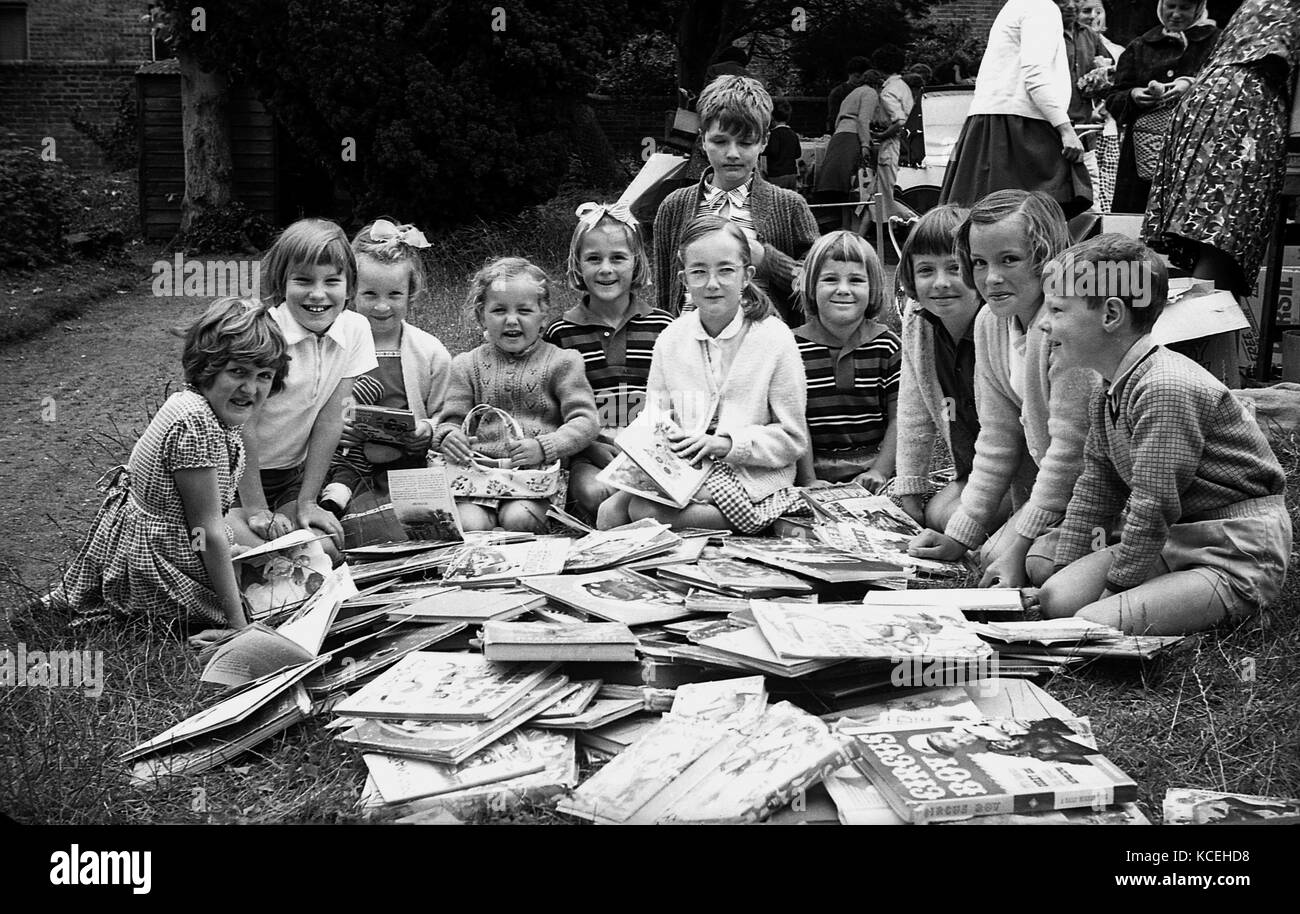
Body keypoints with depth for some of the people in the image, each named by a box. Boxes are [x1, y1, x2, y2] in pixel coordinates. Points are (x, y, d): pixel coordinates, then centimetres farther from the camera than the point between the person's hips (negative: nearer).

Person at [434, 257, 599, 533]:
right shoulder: (466, 365, 15)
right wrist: (448, 436, -14)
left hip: (538, 473, -1)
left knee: (518, 519, -31)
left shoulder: (562, 362, 6)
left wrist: (543, 447, -19)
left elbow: (584, 421, -1)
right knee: (469, 524, -26)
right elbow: (452, 419, 13)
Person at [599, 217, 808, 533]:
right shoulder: (670, 340, 6)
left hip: (751, 476, -4)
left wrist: (726, 443, -17)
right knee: (610, 510, -22)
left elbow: (793, 440, -5)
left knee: (645, 511, -26)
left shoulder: (774, 339, -5)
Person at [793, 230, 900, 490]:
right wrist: (809, 481, -11)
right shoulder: (794, 348, -1)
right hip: (816, 471, -1)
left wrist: (879, 472, -9)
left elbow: (899, 417, 2)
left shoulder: (888, 346, 4)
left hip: (872, 469, 1)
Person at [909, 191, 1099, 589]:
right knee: (994, 553, -3)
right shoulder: (990, 322, 0)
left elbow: (1070, 447, -23)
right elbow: (997, 442, 5)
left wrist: (1018, 544, -20)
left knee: (1039, 563, -23)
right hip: (1054, 482, 8)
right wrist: (959, 536, 1)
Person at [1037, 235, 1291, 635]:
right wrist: (1066, 567, 10)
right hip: (1172, 541, 9)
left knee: (1093, 625, -24)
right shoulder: (1110, 391, 10)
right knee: (1056, 599, -8)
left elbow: (1153, 506, -22)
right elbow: (1097, 483, 16)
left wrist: (1115, 586, -13)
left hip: (1236, 557, -9)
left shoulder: (1165, 389, -22)